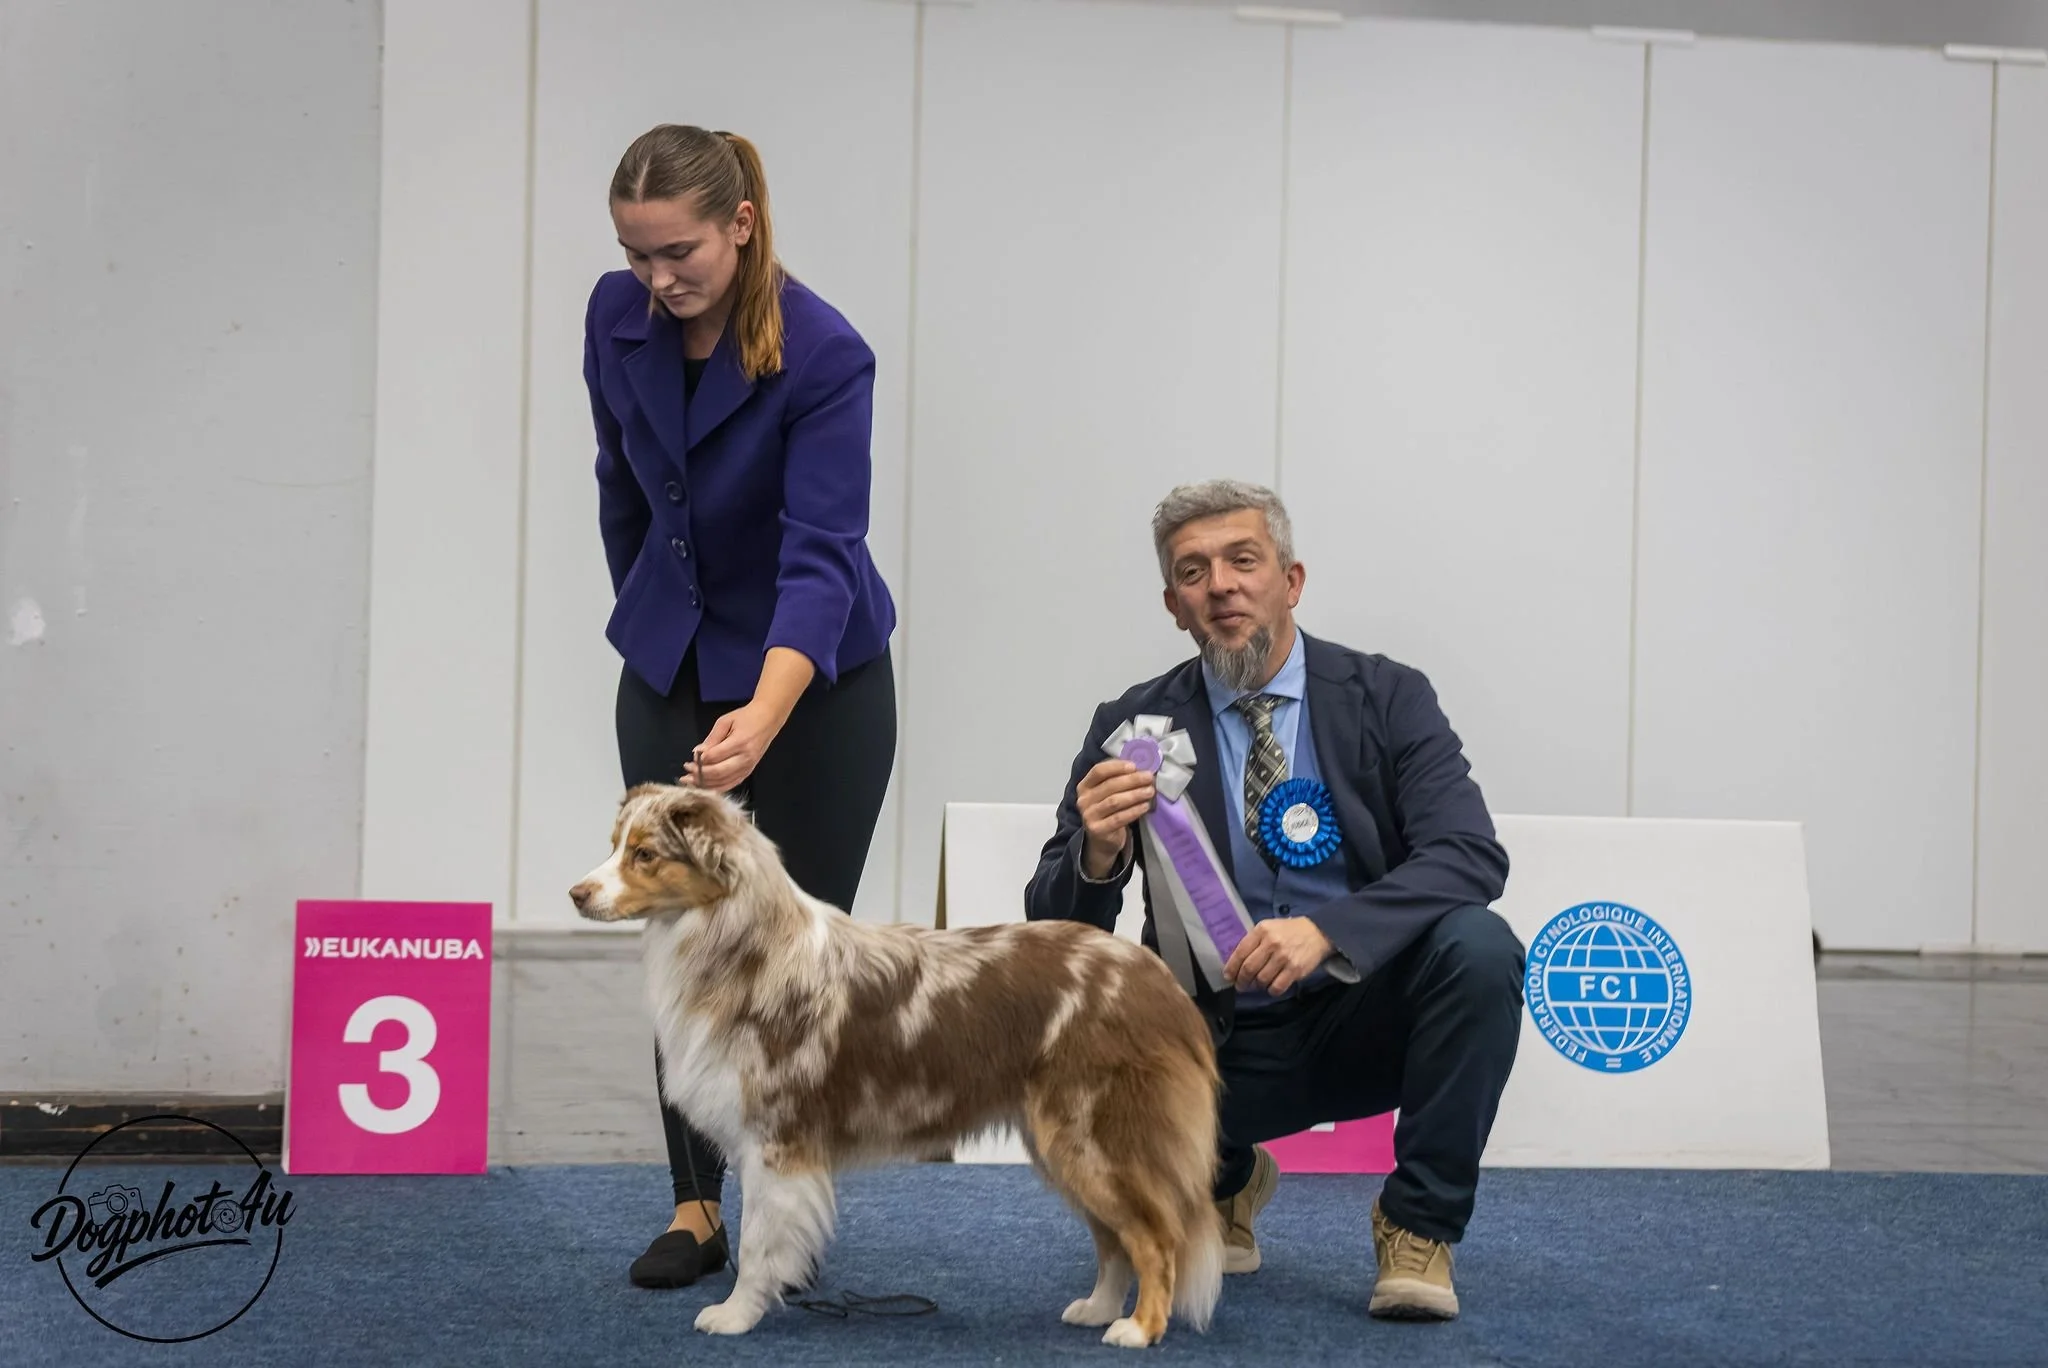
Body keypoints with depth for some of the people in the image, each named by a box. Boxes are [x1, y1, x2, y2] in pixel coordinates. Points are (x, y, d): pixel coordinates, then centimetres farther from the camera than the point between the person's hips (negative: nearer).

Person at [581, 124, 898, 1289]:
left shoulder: (825, 355, -26)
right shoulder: (617, 319, -10)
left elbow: (821, 556, -34)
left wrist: (763, 715, -48)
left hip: (817, 676, -4)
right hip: (671, 668, 4)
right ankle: (697, 1206, 9)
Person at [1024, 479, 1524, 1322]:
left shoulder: (1387, 699, -5)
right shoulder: (1133, 729, -2)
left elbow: (1472, 856, -19)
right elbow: (1057, 932, -4)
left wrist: (1326, 929, -35)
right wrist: (1096, 854, -29)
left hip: (1367, 1018, -1)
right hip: (1221, 1043, 1)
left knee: (1478, 946, -31)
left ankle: (1419, 1224, -10)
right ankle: (1225, 1183, 12)